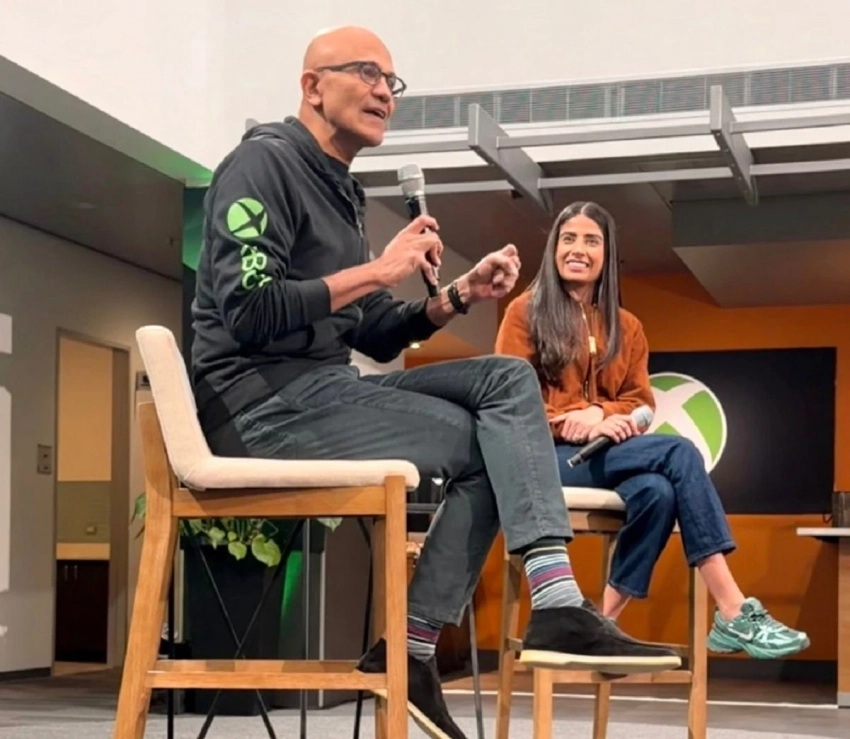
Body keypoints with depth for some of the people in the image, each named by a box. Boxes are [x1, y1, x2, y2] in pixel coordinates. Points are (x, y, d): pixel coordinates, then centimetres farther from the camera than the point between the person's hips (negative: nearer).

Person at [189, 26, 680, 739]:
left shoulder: (338, 191, 21)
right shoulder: (262, 162, -7)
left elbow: (376, 336, 20)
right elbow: (249, 313, -20)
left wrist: (460, 296, 3)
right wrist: (379, 270, -16)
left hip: (318, 390, 9)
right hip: (263, 399, -9)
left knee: (507, 379, -7)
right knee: (491, 445, -15)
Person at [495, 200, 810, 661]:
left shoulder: (627, 327, 19)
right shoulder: (526, 311, 6)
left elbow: (640, 402, 10)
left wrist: (600, 413, -13)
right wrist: (572, 422, -19)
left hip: (606, 454, 5)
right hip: (545, 455, -5)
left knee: (656, 490, -34)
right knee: (679, 453, -28)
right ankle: (733, 612, -35)